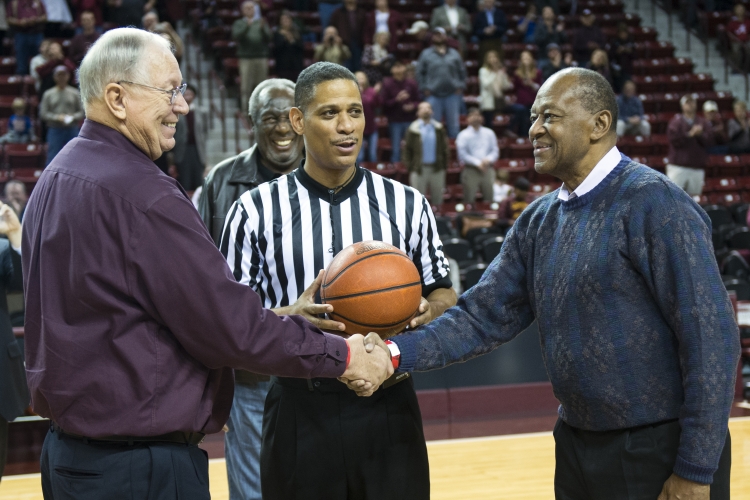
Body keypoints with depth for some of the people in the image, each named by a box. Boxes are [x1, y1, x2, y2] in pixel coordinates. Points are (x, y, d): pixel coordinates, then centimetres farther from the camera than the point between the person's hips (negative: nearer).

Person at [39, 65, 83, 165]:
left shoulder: (75, 93, 7)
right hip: (54, 130, -1)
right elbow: (43, 113, 1)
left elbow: (82, 112, 4)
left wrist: (72, 117, -14)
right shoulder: (48, 94, 5)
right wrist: (57, 117, -13)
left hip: (72, 130, 1)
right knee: (52, 157, -4)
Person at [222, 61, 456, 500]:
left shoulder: (407, 204, 5)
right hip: (300, 410, -1)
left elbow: (443, 294, 11)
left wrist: (427, 311, -12)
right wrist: (290, 316, -19)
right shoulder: (256, 210, 0)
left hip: (388, 407, 1)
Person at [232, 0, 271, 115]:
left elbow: (268, 39, 5)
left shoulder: (261, 22, 15)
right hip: (246, 58, -2)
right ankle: (245, 109, -7)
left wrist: (262, 28, -13)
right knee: (245, 87, -8)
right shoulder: (239, 23, 10)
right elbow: (236, 36, -7)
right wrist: (247, 27, -19)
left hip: (261, 58, 2)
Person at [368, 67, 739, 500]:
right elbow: (485, 317, 5)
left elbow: (712, 337, -18)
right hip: (576, 446, 7)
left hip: (660, 451, -7)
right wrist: (397, 354, -12)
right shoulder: (538, 221, 7)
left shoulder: (654, 203, -15)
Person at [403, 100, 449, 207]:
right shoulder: (413, 129, -1)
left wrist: (445, 164, 1)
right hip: (419, 168, -2)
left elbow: (444, 147, 7)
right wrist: (408, 166, -6)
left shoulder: (439, 128, 5)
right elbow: (407, 149, -1)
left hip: (437, 168, 2)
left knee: (438, 198, 8)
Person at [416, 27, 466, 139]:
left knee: (453, 123, 6)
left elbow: (462, 71, 14)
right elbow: (420, 73, 5)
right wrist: (424, 88, -5)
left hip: (452, 94, 2)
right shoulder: (426, 54, 6)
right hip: (433, 95, -2)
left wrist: (460, 86, 2)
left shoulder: (454, 54, 12)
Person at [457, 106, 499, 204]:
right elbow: (463, 154, -9)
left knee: (489, 199, 5)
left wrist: (488, 160, -12)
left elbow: (495, 151, 9)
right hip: (471, 171, -4)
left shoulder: (489, 133, 10)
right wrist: (478, 163, -16)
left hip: (487, 170, 4)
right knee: (469, 200, -6)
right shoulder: (463, 135, -2)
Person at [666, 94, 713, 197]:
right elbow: (674, 139, -10)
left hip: (697, 168, 4)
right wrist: (690, 134, -12)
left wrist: (701, 134, -11)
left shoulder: (703, 123, 13)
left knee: (694, 195, 4)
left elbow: (709, 142, 5)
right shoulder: (676, 121, 3)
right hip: (678, 167, -4)